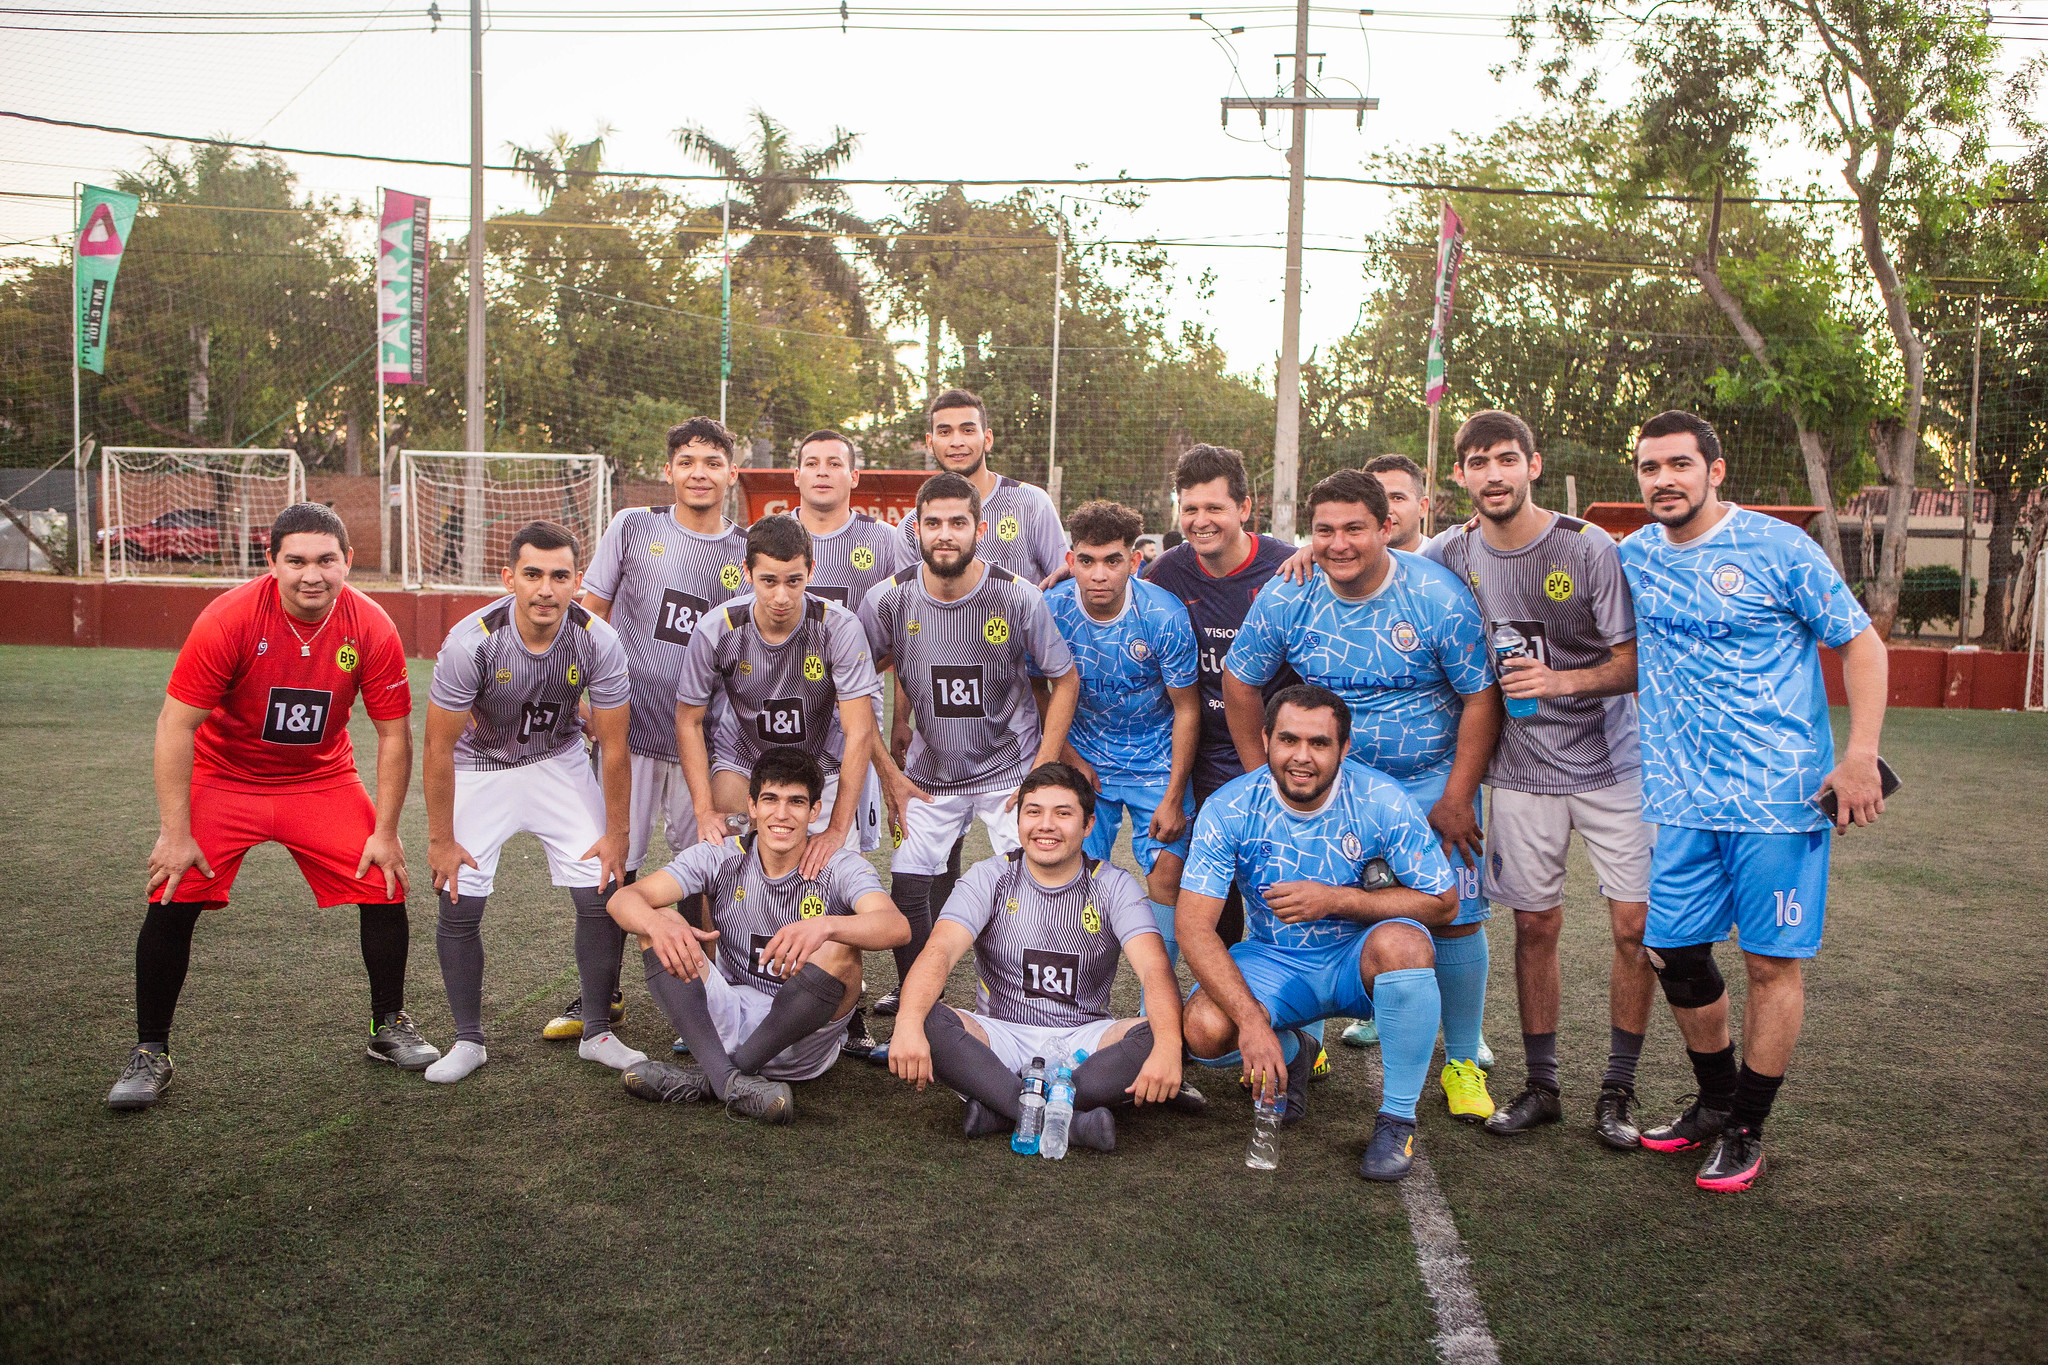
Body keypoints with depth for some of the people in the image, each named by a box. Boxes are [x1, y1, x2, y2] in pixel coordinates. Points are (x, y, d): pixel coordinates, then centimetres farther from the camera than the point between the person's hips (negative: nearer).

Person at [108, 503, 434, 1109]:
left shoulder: (370, 628, -17)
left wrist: (386, 832, -10)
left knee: (386, 885, -7)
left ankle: (389, 1027, 15)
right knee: (172, 899, -14)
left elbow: (394, 734, -9)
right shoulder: (229, 618, -24)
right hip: (223, 779, -2)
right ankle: (150, 1055, 5)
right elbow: (175, 725, -20)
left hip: (323, 781, 2)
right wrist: (176, 834, -22)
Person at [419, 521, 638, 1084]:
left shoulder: (598, 642, -23)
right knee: (459, 903, -8)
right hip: (479, 767, -1)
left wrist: (616, 834, -6)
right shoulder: (472, 641, -28)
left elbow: (613, 748, -12)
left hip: (559, 761, 2)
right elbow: (439, 748, -17)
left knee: (603, 894, -7)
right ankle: (468, 1040, 11)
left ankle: (598, 1033, 9)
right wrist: (441, 840, -12)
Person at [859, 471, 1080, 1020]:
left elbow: (1065, 680, -4)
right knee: (906, 887, -2)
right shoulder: (889, 598, -11)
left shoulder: (1018, 597, -15)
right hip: (928, 773, 2)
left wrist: (1042, 773, -8)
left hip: (1010, 769, -1)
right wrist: (887, 771, -1)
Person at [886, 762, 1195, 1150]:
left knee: (1168, 1034, -28)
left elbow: (1155, 969, -17)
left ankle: (1002, 1110, -29)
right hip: (1001, 1036, 0)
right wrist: (908, 1024, -39)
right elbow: (940, 951, -18)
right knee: (925, 1024, -29)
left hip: (1084, 1040, 1)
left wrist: (1168, 1048, -38)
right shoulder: (990, 878, -2)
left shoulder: (1113, 886, -2)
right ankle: (1072, 1118, -35)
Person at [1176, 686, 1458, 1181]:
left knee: (1402, 942, -35)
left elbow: (1443, 903, -12)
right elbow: (1194, 926, -21)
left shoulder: (1382, 802, -18)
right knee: (1205, 1029, -28)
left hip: (1358, 960, 0)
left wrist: (1337, 900, -24)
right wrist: (1251, 1020, -33)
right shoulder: (1229, 809, -17)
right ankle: (1290, 1053, 12)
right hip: (1272, 962, 1)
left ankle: (1398, 1118, -14)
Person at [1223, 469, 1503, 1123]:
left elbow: (1482, 698, -9)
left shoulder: (1438, 596, -15)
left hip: (1432, 782, -2)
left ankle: (1463, 1063, 15)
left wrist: (1456, 798, -11)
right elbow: (1239, 681, 4)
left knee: (1454, 917, -3)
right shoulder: (1287, 598, -9)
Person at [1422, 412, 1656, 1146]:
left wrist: (1563, 680, -28)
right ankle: (1541, 1087, 21)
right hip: (1521, 771, 2)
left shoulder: (1589, 548, -12)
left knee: (1636, 924, -3)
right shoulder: (1451, 554, -2)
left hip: (1611, 764, -2)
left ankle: (1618, 1089, 14)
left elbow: (1637, 663, -11)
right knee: (1535, 926, 7)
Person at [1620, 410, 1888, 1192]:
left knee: (1772, 961, 2)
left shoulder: (1778, 547, -6)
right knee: (1672, 953, 9)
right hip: (1679, 800, 5)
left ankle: (1746, 1133, 18)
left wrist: (1860, 755, -12)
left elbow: (1861, 643, -4)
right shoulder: (1632, 557, 7)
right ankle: (1713, 1102, 32)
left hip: (1780, 796, -4)